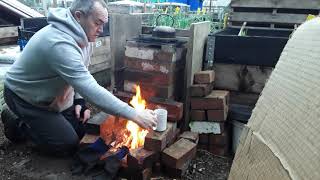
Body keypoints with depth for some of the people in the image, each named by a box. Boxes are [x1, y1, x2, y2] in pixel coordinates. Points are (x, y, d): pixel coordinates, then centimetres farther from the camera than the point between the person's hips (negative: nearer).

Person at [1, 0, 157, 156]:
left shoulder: (82, 36, -8)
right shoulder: (59, 44, -38)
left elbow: (80, 76, 6)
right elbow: (90, 90, -44)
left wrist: (79, 100, -7)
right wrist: (134, 115, -44)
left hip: (53, 97, 8)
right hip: (25, 97, -8)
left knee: (82, 130, 5)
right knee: (68, 144, -10)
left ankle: (36, 121, 23)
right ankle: (19, 124, 10)